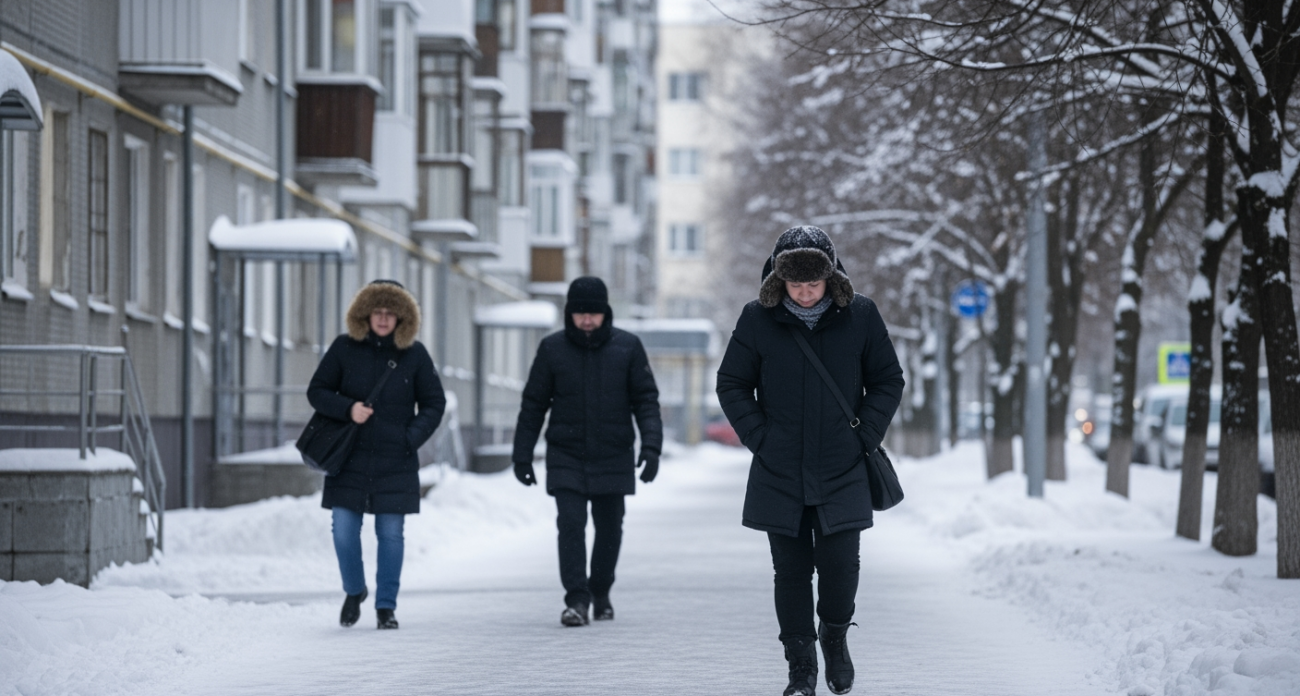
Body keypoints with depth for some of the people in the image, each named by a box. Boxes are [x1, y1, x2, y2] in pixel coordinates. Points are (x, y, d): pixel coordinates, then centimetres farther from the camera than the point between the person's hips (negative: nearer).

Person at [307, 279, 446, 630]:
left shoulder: (415, 354, 1)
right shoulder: (344, 348, 0)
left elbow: (434, 403, 7)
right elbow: (316, 391, 4)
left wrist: (412, 437, -7)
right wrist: (347, 409, -14)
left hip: (395, 463, 0)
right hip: (350, 459, 0)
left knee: (391, 533, 1)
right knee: (344, 530, -3)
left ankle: (386, 606, 13)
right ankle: (354, 591, 23)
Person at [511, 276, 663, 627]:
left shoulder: (628, 347, -1)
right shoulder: (552, 348, 0)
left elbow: (646, 400, 1)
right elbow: (533, 405, 6)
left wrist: (651, 444, -12)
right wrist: (521, 454, 5)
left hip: (613, 458, 1)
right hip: (566, 458, -1)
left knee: (609, 528, 10)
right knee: (571, 524, -13)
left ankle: (601, 593, 28)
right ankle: (576, 598, -13)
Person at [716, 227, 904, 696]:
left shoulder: (860, 316, -2)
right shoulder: (758, 319, -2)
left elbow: (888, 381, 8)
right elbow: (731, 385, 7)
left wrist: (865, 436, -2)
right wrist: (758, 437, -3)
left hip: (843, 475, 0)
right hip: (779, 475, 0)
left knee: (839, 565, -6)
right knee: (791, 570, 3)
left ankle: (835, 636, 23)